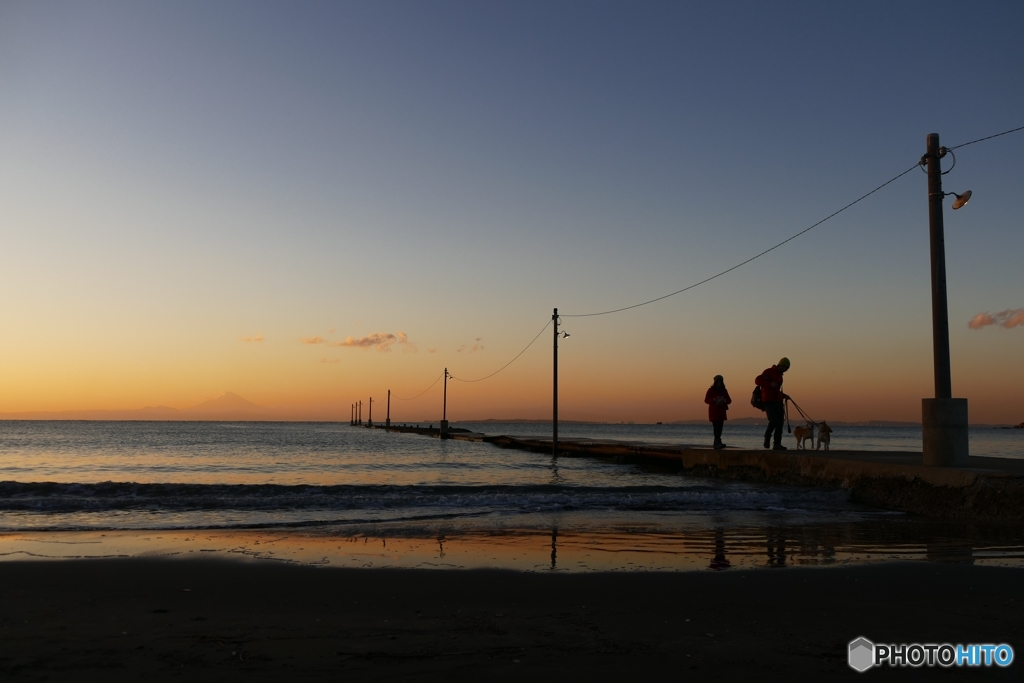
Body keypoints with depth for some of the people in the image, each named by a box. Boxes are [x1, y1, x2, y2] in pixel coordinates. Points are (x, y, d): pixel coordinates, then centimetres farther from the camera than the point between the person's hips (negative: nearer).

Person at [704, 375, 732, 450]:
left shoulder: (724, 390, 10)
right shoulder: (711, 390, -1)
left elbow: (729, 400, 10)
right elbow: (706, 400, -5)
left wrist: (725, 400, -13)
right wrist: (714, 400, -22)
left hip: (721, 412, 4)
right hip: (714, 412, -4)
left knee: (719, 428, 0)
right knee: (716, 427, -16)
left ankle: (717, 444, 6)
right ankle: (718, 442, -25)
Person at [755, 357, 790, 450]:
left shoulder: (779, 375, 23)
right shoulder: (769, 372, -4)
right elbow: (757, 380, -17)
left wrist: (783, 395, 19)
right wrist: (770, 384, -26)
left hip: (778, 401, 9)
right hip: (769, 401, -9)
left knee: (780, 422, 1)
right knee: (774, 421, -19)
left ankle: (777, 444, 3)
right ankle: (767, 438, 2)